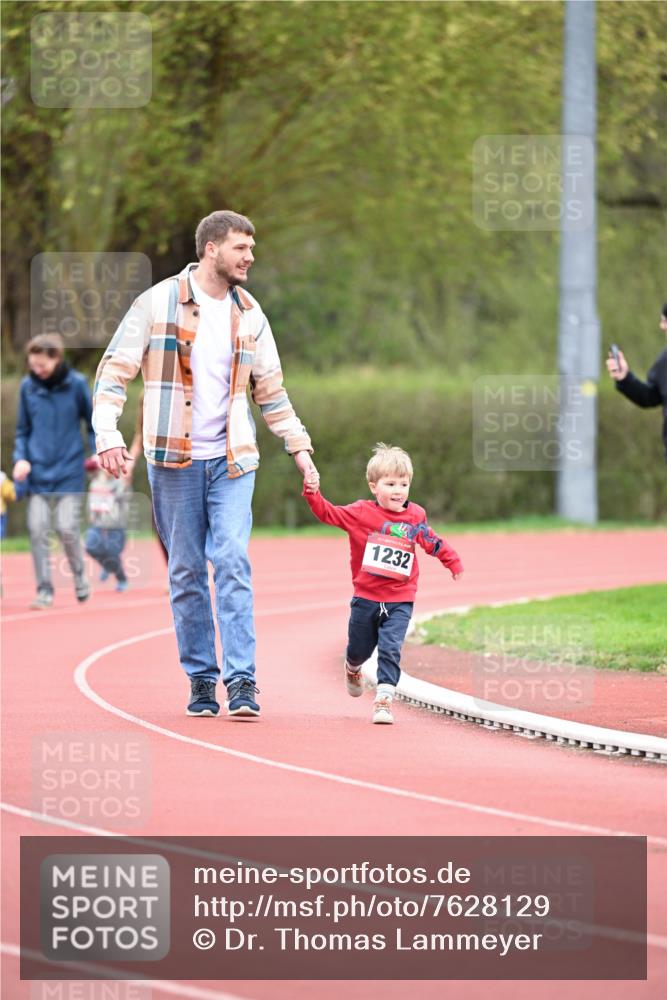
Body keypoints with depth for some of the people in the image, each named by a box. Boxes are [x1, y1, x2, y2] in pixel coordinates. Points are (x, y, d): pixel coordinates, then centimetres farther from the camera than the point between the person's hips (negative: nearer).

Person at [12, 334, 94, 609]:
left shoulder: (76, 383, -4)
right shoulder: (27, 386, 2)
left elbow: (92, 421, 5)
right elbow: (23, 429, 10)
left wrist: (98, 452, -8)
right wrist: (21, 457, -4)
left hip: (69, 471, -2)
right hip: (38, 472, 2)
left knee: (67, 528, -8)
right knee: (37, 530, -5)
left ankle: (80, 578, 16)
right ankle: (44, 590, 3)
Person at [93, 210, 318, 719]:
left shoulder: (249, 314, 10)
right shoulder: (159, 303, -2)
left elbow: (271, 389, 20)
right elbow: (114, 371, -2)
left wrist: (298, 445, 15)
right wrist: (108, 435, -13)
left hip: (232, 461, 2)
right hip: (174, 461, -2)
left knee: (233, 563, -12)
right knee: (186, 572, 3)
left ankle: (242, 680, -15)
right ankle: (201, 680, 11)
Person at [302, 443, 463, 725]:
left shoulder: (415, 516, 2)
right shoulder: (361, 513, -6)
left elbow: (432, 542, 18)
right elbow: (327, 513, -8)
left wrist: (453, 562, 21)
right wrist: (312, 493, -23)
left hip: (400, 601, 0)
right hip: (366, 598, 0)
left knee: (390, 649, -14)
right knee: (360, 648, 18)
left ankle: (383, 700, -15)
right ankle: (352, 669, 52)